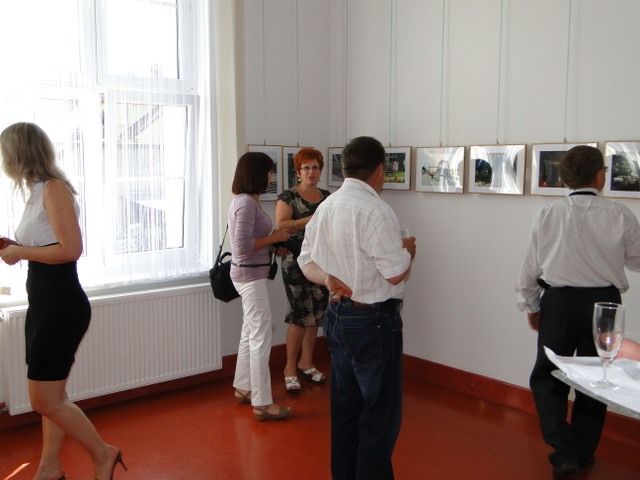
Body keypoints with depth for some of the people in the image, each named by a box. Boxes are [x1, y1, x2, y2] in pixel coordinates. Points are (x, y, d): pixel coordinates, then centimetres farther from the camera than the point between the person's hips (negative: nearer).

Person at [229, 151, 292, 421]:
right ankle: (262, 404, 2)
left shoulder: (246, 200, 11)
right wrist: (274, 237, -17)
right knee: (261, 338, -5)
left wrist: (273, 246, 6)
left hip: (250, 274, 11)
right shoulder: (246, 203, -20)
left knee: (250, 334, 19)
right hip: (250, 276, -11)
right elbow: (243, 246, -26)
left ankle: (243, 388, 31)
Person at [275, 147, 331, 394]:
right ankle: (290, 368, 6)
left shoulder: (327, 196, 11)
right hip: (296, 262, -6)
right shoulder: (288, 197, -5)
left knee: (316, 313, 10)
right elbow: (280, 226, -17)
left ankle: (306, 362, 25)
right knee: (300, 314, -7)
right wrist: (310, 219, -22)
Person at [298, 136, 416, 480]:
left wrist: (328, 278, -7)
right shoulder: (375, 210, -19)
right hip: (373, 322, -8)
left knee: (345, 406, 18)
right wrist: (408, 250, 1)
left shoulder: (325, 207, 7)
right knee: (381, 414, 4)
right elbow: (395, 273, -18)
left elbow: (306, 261, 10)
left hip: (336, 316, 9)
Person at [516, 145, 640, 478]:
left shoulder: (547, 215, -6)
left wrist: (530, 305, 13)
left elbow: (530, 266, 0)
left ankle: (564, 452, 6)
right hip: (604, 302, 1)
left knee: (547, 375, 13)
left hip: (559, 301, -1)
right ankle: (583, 453, 27)